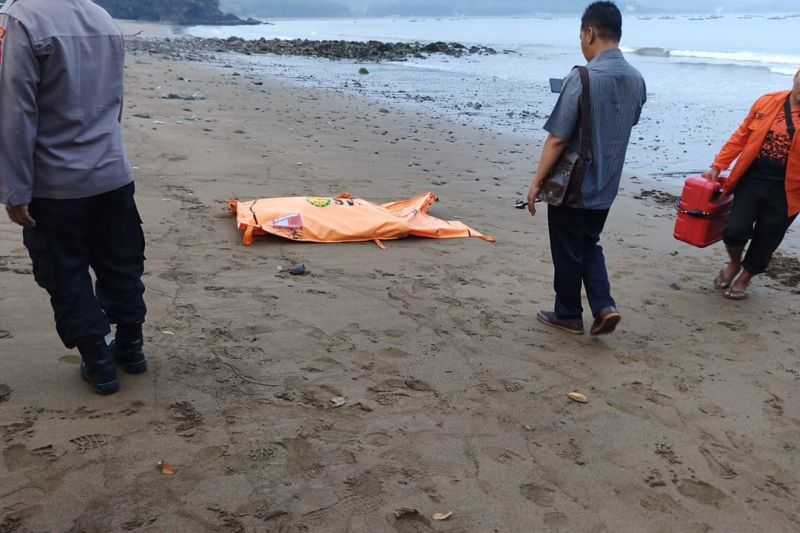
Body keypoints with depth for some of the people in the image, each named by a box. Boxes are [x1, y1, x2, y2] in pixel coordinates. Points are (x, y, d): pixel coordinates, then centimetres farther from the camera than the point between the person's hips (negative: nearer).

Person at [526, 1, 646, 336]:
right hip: (606, 186, 7)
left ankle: (568, 315, 24)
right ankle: (604, 307, 12)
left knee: (567, 253, 10)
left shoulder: (583, 78, -21)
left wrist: (537, 182, -11)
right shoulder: (636, 80, 1)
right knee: (589, 245, 23)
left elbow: (557, 139, -20)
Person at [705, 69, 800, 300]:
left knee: (766, 238, 9)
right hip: (752, 178, 1)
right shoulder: (767, 102, 2)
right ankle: (734, 264, 26)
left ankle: (745, 277, 32)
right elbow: (741, 137, 6)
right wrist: (717, 166, 3)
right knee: (735, 230, -6)